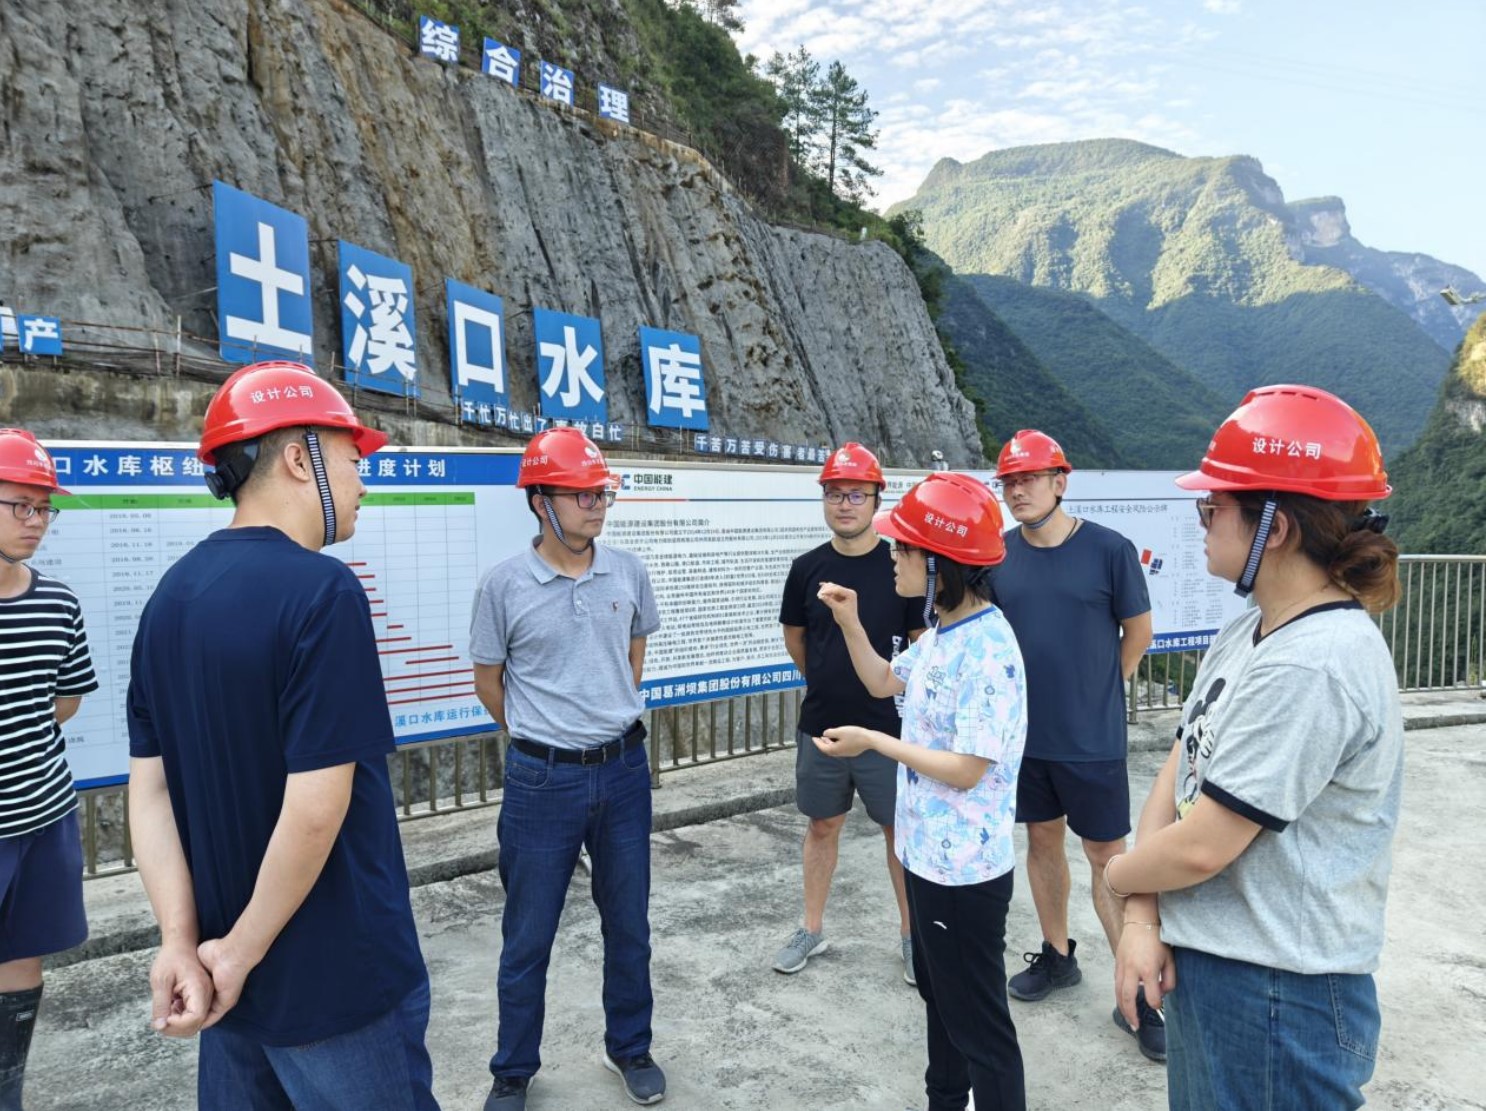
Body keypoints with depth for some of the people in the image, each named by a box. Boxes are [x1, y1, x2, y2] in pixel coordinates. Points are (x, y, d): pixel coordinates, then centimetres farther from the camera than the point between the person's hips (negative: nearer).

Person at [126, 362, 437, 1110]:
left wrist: (181, 942, -6)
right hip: (336, 978, -7)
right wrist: (240, 953, -13)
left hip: (228, 971, 7)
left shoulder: (171, 594, 3)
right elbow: (316, 808, -26)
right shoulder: (320, 589, -22)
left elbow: (149, 788, 0)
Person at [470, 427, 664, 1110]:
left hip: (624, 769, 3)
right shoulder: (504, 584, -10)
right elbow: (489, 681, 2)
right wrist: (544, 737, 8)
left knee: (629, 924, 16)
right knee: (528, 937, 11)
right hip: (543, 779, -3)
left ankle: (629, 1048, 38)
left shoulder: (627, 572, -2)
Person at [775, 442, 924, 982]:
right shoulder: (807, 568, -1)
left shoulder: (901, 566, -10)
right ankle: (812, 929, 32)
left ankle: (910, 935, 26)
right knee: (822, 825, 16)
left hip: (888, 728, -3)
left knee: (899, 830, 9)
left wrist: (909, 701, 2)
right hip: (821, 727, 3)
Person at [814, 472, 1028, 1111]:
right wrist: (850, 622, 3)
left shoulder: (988, 650, -26)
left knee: (977, 1020, 6)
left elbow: (967, 769, -25)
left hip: (964, 869, -10)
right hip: (927, 853, 10)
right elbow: (884, 683, 18)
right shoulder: (940, 633, 3)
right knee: (939, 994, 26)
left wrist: (872, 742, -16)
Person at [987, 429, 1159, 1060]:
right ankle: (1057, 956, 36)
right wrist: (1018, 690, 8)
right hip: (1024, 731, 4)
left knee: (1107, 857, 4)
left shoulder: (1108, 549, -12)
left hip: (1093, 736, -3)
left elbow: (1137, 632, 0)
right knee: (1042, 840, 17)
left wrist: (1098, 692, 8)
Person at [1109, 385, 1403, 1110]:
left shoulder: (1310, 668, -26)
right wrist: (1143, 915, -8)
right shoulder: (1248, 632, 5)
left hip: (1278, 997, -8)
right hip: (1204, 965, 8)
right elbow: (1177, 771, 3)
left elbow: (1200, 848, -25)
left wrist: (1118, 876, -5)